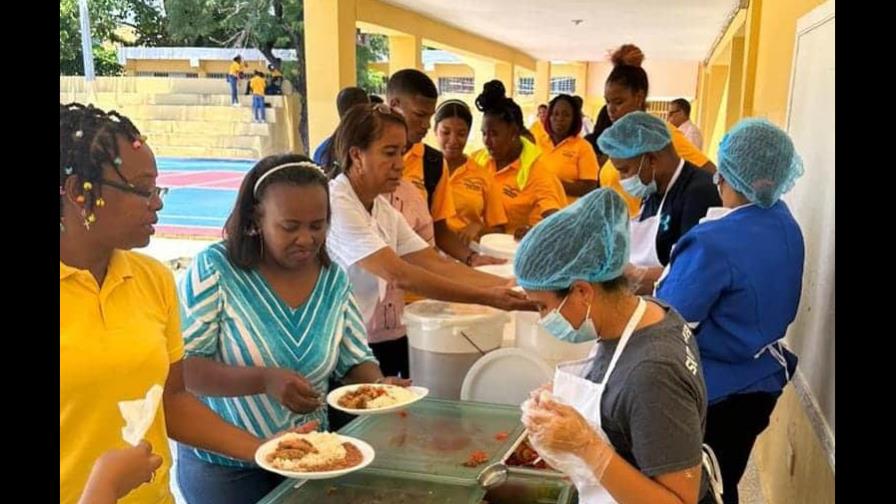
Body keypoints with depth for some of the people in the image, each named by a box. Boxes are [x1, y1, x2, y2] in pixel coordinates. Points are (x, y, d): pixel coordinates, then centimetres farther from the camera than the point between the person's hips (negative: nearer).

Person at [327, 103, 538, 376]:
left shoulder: (383, 210, 8)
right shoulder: (334, 205, -17)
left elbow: (436, 264, -2)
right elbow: (398, 275, -25)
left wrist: (509, 288, -13)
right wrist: (485, 298, -26)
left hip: (388, 343, 7)